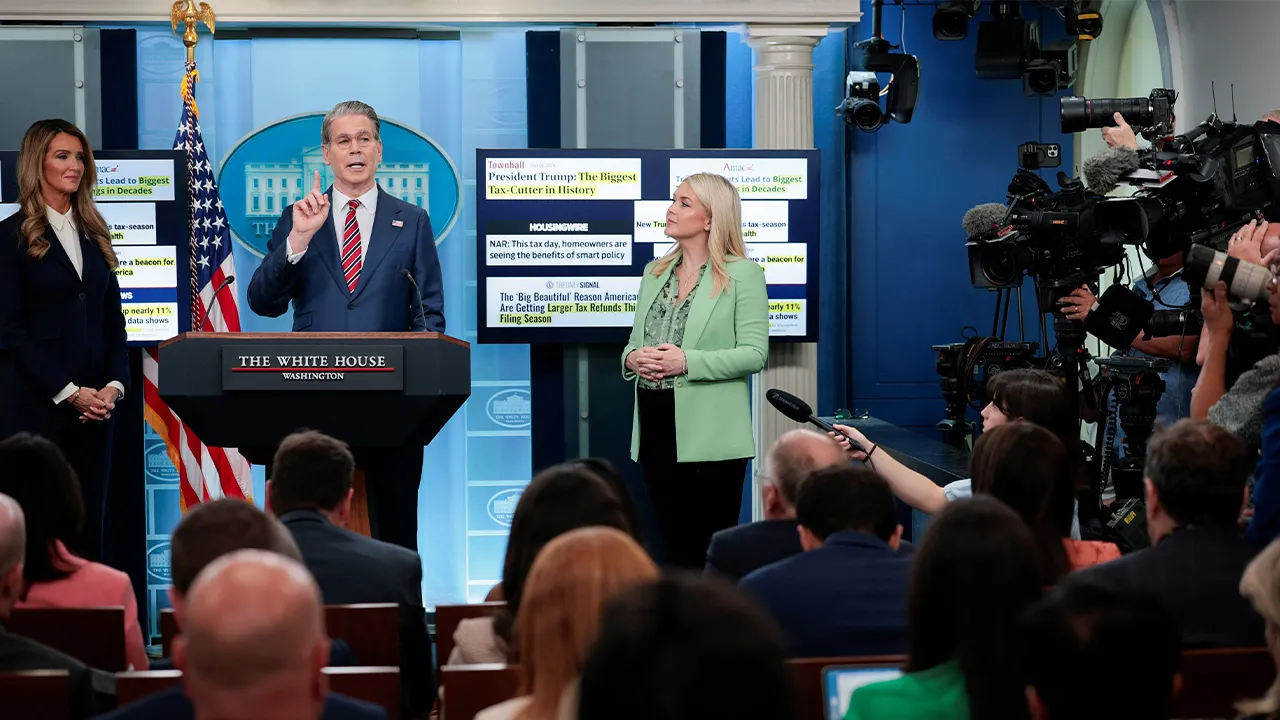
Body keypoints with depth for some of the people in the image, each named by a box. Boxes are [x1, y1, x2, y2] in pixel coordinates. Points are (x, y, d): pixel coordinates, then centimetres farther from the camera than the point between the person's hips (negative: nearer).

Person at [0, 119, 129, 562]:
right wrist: (68, 392, -12)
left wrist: (115, 384, -1)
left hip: (96, 404, 5)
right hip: (41, 406, -5)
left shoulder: (93, 234, 15)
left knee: (90, 524, 4)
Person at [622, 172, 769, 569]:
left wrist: (687, 362, -20)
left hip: (709, 432, -6)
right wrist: (632, 357, -5)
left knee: (714, 550, -2)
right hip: (656, 424, 6)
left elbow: (754, 353, -11)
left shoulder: (741, 274, -4)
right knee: (675, 546, 11)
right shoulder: (655, 272, 14)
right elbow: (635, 341, 18)